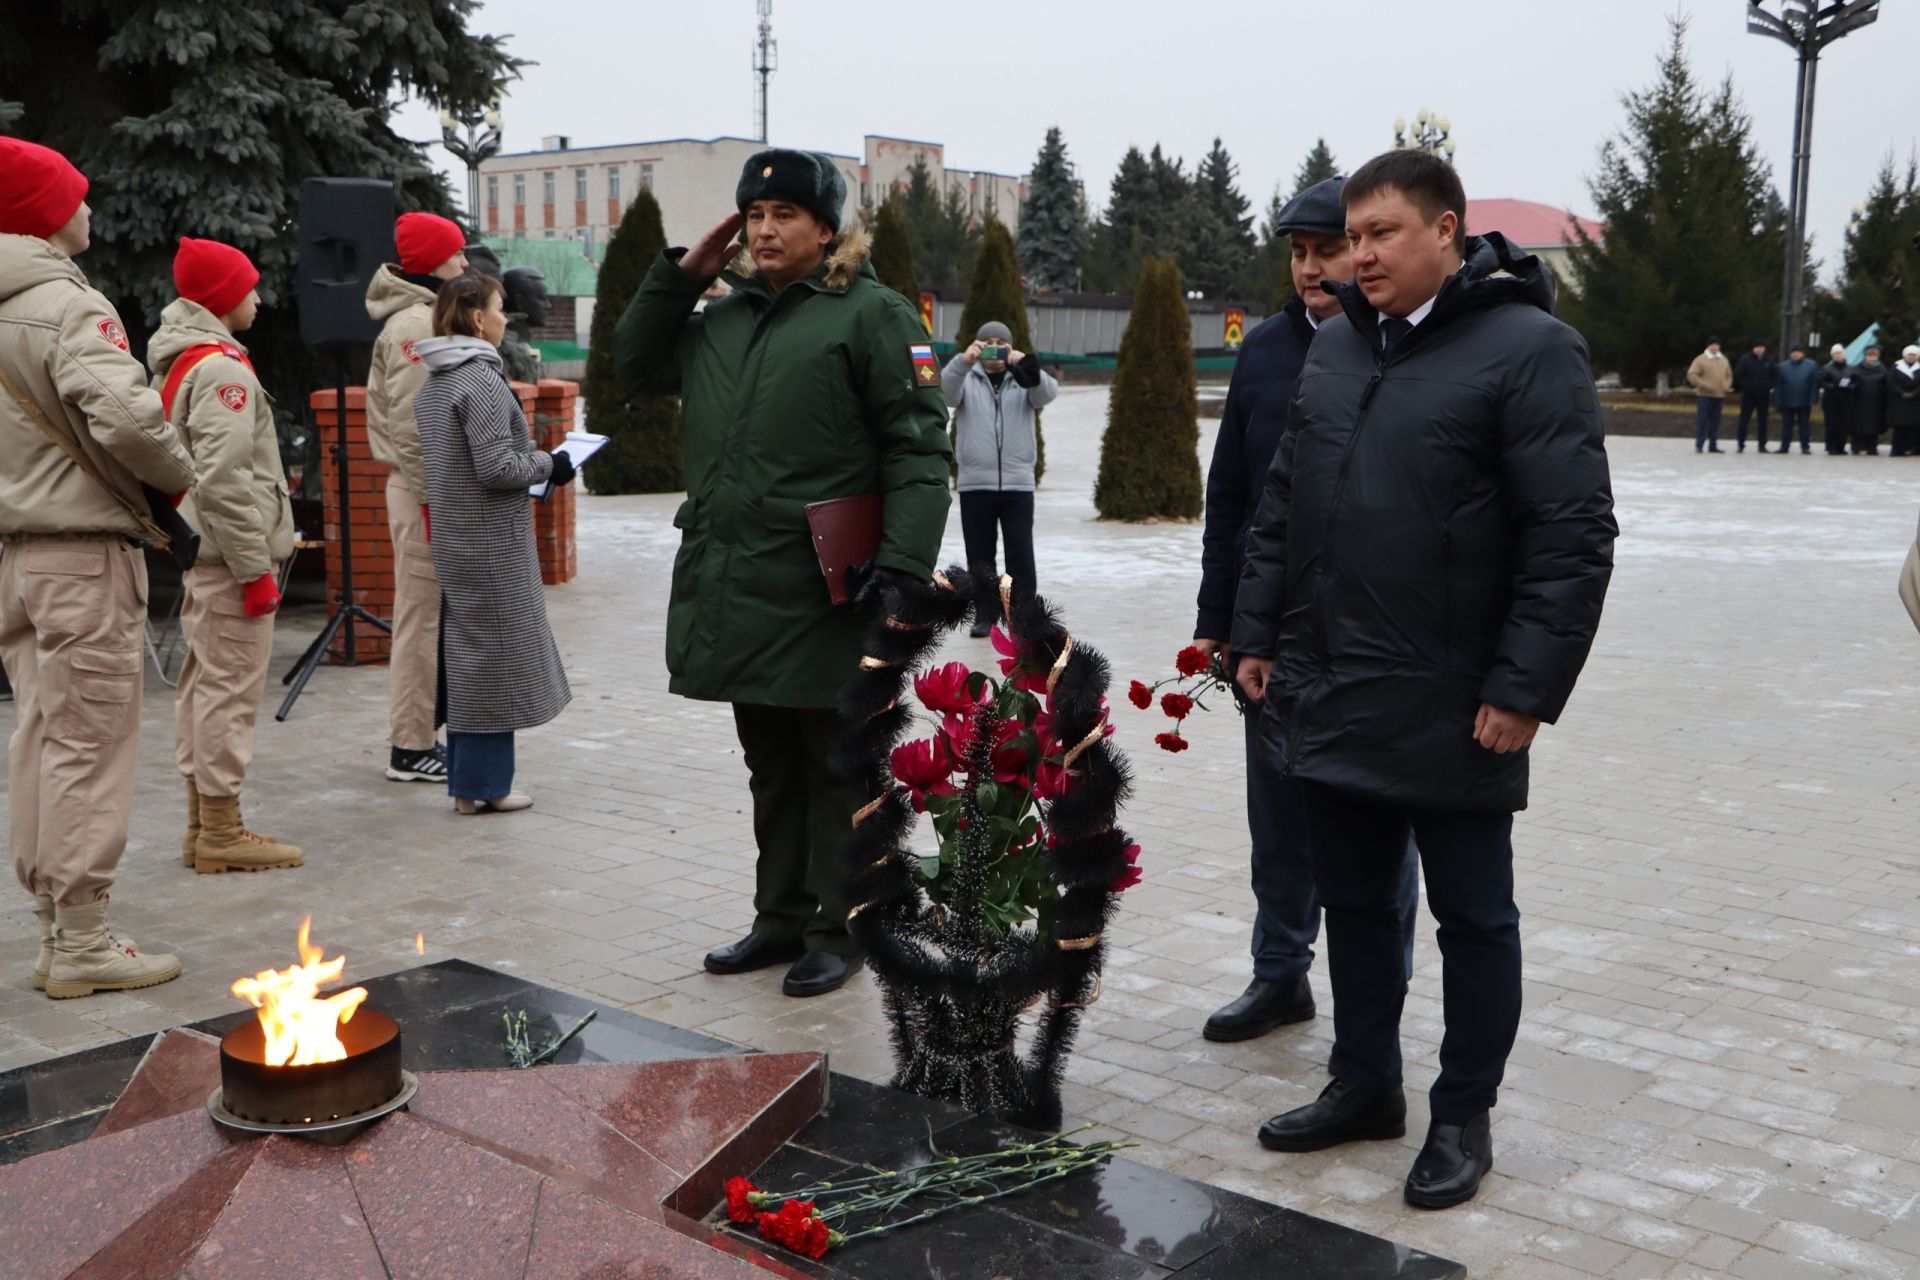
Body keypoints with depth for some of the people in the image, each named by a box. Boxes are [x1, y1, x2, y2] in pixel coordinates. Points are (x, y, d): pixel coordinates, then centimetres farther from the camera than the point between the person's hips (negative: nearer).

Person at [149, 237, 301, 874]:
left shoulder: (173, 362, 16)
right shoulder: (222, 368, -16)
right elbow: (223, 481, -23)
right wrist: (255, 569, -19)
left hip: (198, 555, 10)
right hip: (229, 555, -10)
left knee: (201, 685, 14)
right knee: (229, 689, -4)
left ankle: (202, 824, 23)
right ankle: (221, 833, 2)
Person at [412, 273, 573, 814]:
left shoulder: (432, 384, 13)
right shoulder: (481, 379, -18)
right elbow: (496, 467, -22)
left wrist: (534, 461, 19)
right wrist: (548, 464, -7)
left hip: (451, 536, 10)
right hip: (491, 542, -10)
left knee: (465, 655, 14)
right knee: (494, 653, -1)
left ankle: (466, 777, 22)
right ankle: (484, 785, 6)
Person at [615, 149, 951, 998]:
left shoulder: (871, 314, -6)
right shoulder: (724, 318, 16)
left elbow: (918, 447, -11)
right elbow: (635, 366, 25)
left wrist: (903, 564, -21)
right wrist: (680, 276, 12)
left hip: (823, 599, -7)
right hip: (734, 592, 7)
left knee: (837, 770, 4)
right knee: (770, 768, 17)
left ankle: (839, 931, 16)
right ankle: (782, 918, 30)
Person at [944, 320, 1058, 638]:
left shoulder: (1024, 381, 9)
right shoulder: (966, 380, 8)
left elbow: (1047, 392, -11)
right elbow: (945, 391, -14)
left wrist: (1025, 364, -31)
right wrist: (963, 361, -33)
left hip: (1017, 483, 0)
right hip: (974, 483, 1)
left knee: (1020, 555, -2)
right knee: (979, 556, 7)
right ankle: (985, 614, 18)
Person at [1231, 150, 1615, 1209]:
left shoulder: (1528, 348, -10)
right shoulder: (1335, 346, 11)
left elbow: (1573, 536, -15)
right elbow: (1282, 504, 16)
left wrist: (1526, 688, -17)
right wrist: (1258, 634, 12)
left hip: (1453, 714, -6)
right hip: (1328, 699, 6)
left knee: (1472, 916, 10)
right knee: (1353, 903, 17)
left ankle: (1464, 1114, 26)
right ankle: (1365, 1084, 34)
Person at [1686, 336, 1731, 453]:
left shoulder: (1723, 360, 14)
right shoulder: (1700, 359, -4)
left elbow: (1728, 375, 24)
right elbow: (1692, 375, -10)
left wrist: (1726, 386, 5)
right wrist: (1704, 385, -17)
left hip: (1719, 395, 5)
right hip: (1704, 395, -5)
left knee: (1715, 421, 7)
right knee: (1702, 420, -8)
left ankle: (1713, 445, 12)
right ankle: (1699, 445, -4)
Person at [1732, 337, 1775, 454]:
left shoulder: (1769, 361, 5)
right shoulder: (1745, 359, -5)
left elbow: (1775, 376, 13)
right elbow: (1737, 375, -6)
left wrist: (1769, 386, -2)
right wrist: (1745, 386, -13)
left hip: (1763, 396, 3)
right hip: (1748, 396, -3)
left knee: (1763, 421, 7)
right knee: (1744, 420, -3)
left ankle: (1762, 445, 13)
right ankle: (1741, 445, 1)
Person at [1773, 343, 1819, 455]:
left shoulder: (1811, 366, 0)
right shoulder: (1783, 367, 5)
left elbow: (1815, 383, -2)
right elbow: (1778, 384, 4)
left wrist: (1813, 400, -8)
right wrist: (1778, 401, -2)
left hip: (1804, 403, -2)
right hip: (1787, 403, 2)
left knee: (1805, 425, 4)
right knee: (1786, 425, 6)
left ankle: (1805, 447, 9)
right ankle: (1784, 446, 11)